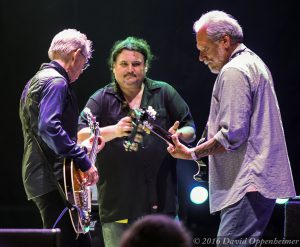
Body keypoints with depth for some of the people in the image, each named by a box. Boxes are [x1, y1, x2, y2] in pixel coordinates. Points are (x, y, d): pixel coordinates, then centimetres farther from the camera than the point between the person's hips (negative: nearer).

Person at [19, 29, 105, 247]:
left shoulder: (38, 80, 22)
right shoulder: (56, 82, -11)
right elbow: (49, 128, -26)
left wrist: (80, 147, 28)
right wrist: (83, 160, -23)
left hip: (39, 177, 11)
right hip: (54, 179, -11)